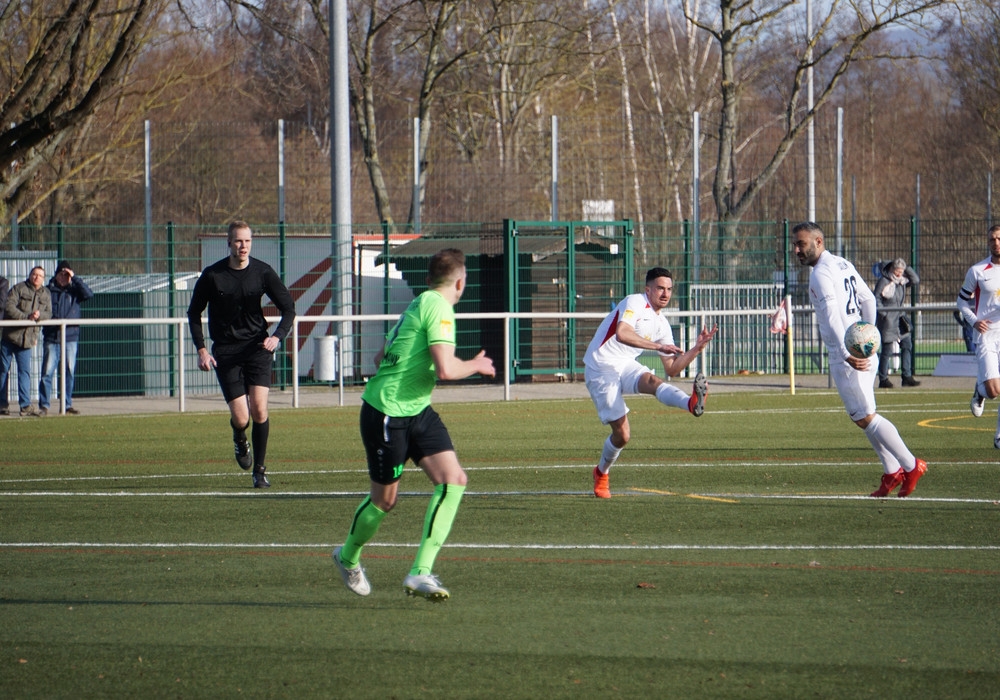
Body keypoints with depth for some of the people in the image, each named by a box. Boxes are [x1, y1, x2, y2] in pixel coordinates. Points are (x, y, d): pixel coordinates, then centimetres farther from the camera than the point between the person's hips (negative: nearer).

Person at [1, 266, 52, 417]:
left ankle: (25, 405, 1)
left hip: (27, 339, 4)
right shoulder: (18, 289, -2)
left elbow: (48, 314, 7)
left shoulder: (45, 294, 12)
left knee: (25, 372, 2)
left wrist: (39, 315, -15)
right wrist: (26, 317, -19)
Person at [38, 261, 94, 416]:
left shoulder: (74, 290, 7)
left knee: (69, 372, 4)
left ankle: (67, 404, 12)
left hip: (71, 337, 1)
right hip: (51, 338, -1)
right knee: (47, 371, -7)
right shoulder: (48, 291, 5)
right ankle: (44, 405, -4)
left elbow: (89, 294, -10)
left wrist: (74, 278, -12)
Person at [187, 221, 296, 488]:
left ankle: (260, 470, 4)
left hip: (257, 347, 1)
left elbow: (288, 308, 4)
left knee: (259, 410, -13)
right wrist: (201, 349, -2)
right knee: (241, 419, -9)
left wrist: (277, 336, -14)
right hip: (225, 351, -1)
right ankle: (240, 439, 31)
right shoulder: (212, 275, -4)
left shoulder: (263, 272, -2)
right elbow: (194, 313, 8)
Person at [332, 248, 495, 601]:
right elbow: (446, 369, -25)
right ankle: (348, 556, 36)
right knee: (385, 499, 7)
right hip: (386, 414, -9)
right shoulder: (438, 307, -17)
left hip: (417, 412, 9)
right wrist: (475, 366, -8)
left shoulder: (419, 305, 13)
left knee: (453, 479, -9)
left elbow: (381, 357, 23)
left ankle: (421, 572, -12)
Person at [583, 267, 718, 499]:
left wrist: (697, 348, 1)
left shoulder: (662, 325, 11)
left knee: (652, 381, -29)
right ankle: (601, 474, 12)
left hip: (626, 366, 6)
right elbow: (622, 334, -32)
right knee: (622, 434, -8)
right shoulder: (635, 303, -12)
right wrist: (657, 346, -35)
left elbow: (672, 369, 13)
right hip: (601, 369, -6)